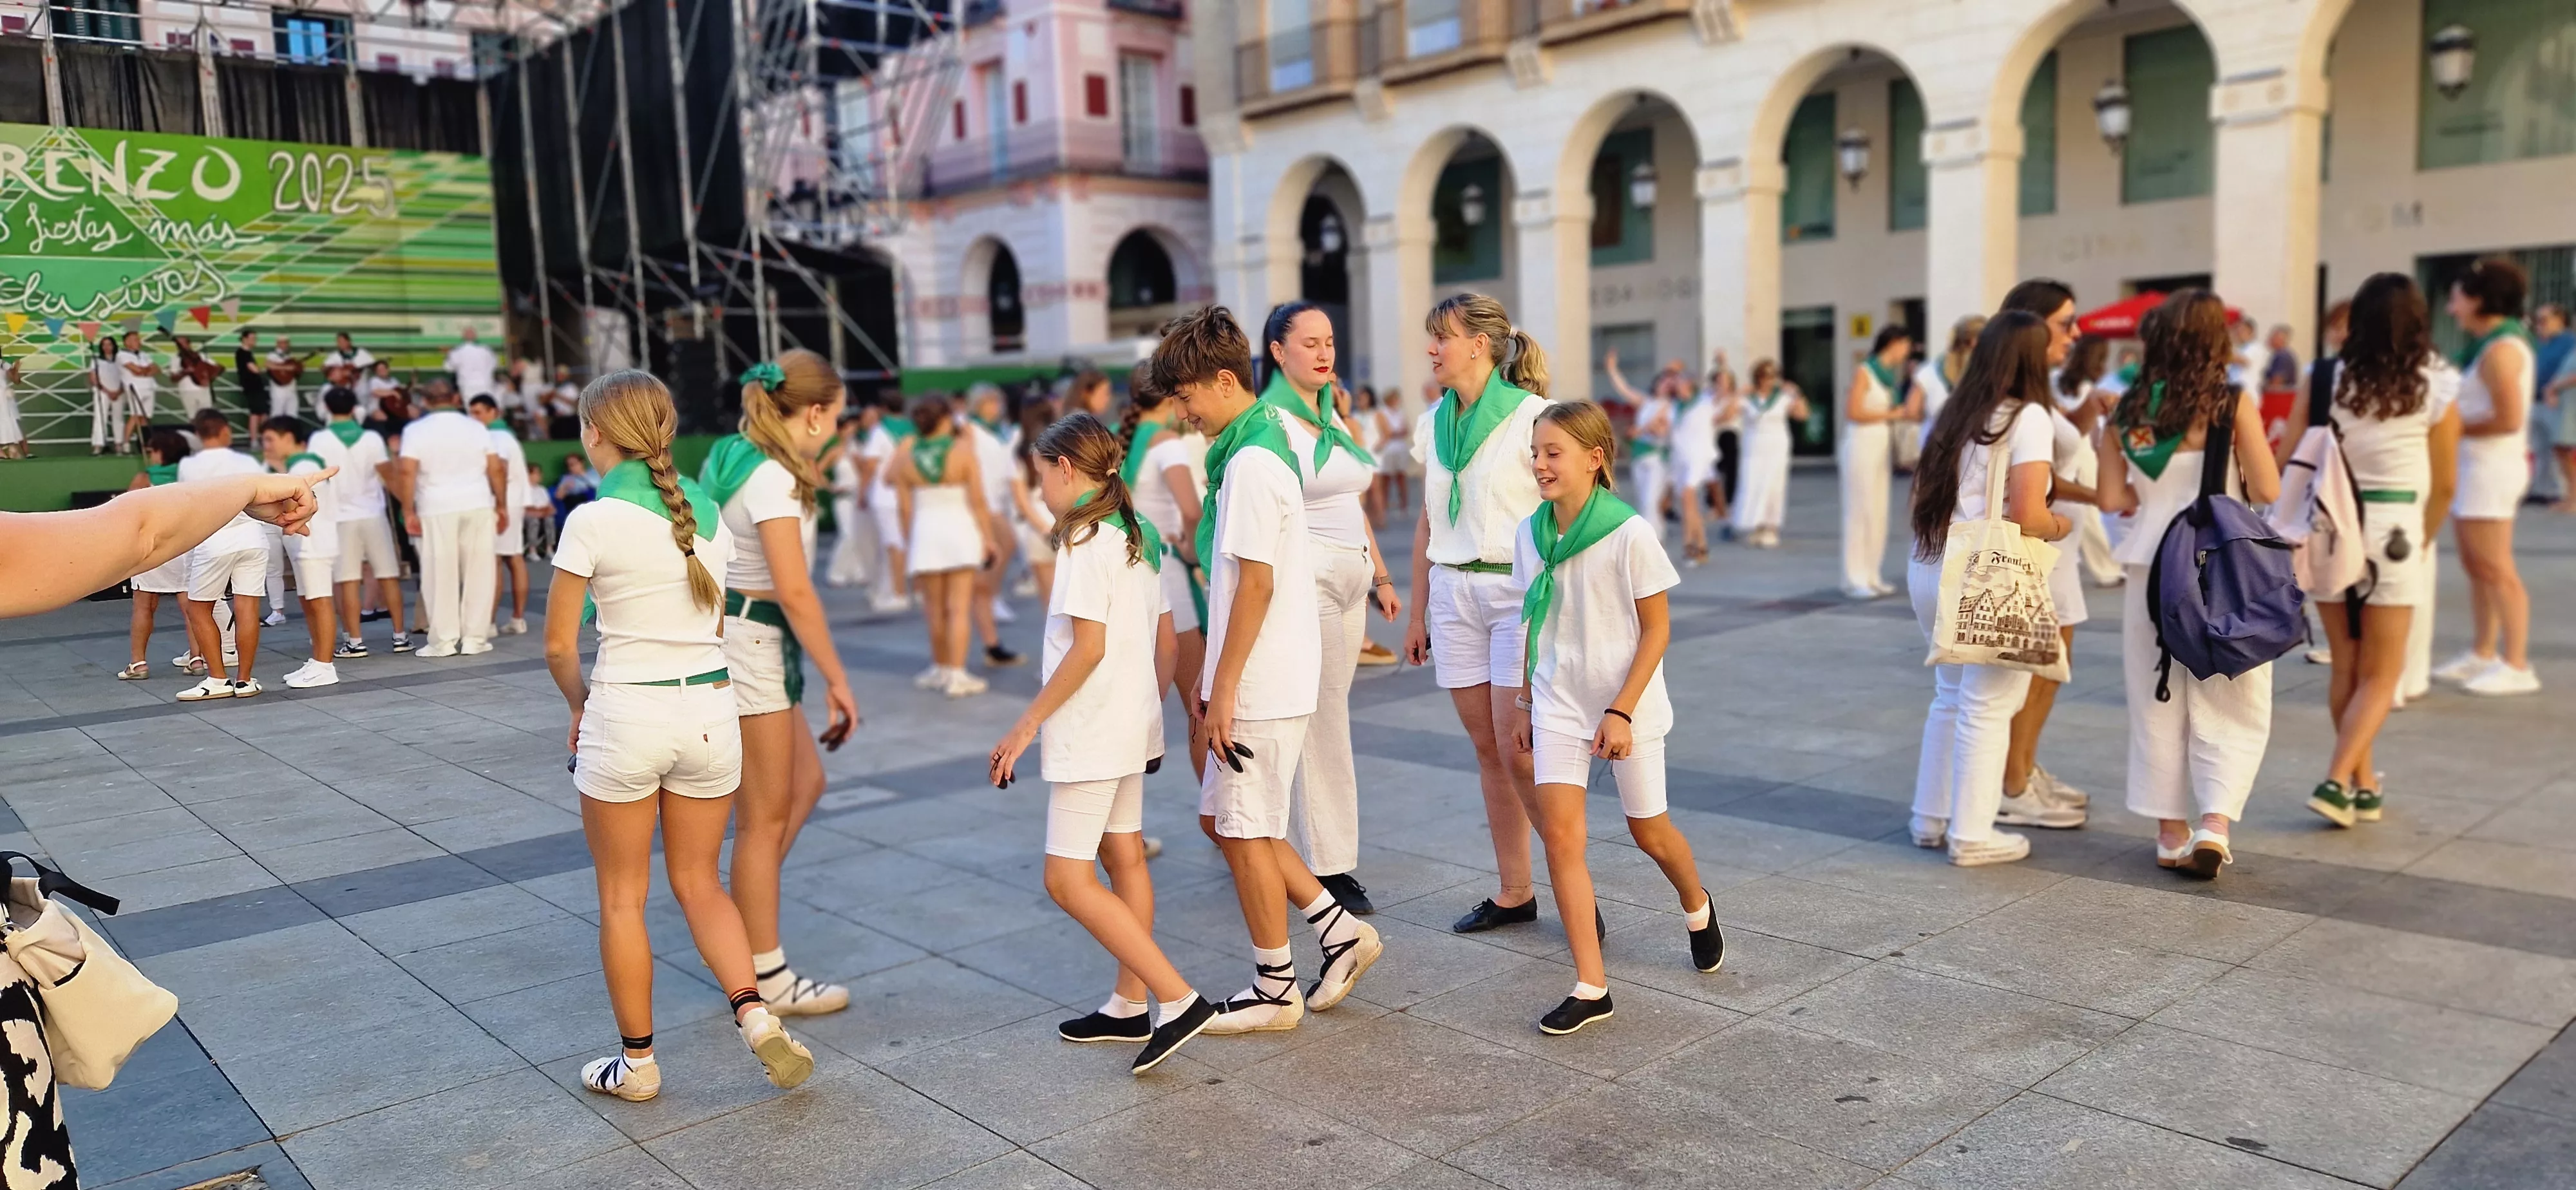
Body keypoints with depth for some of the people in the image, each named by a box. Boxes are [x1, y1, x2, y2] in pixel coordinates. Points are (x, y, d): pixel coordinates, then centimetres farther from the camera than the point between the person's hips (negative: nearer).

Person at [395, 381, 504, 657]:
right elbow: (496, 469, 3)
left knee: (441, 575, 3)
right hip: (478, 506, 2)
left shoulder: (416, 430, 2)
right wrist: (502, 505, 11)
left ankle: (444, 641, 6)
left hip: (438, 510, -2)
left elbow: (406, 472, -9)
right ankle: (475, 639, 9)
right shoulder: (476, 427, 8)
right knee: (478, 572, 6)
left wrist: (409, 512, -4)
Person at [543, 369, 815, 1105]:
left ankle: (637, 1064, 20)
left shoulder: (594, 521, -12)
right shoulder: (708, 513, 5)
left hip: (626, 713, -5)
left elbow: (559, 646, -7)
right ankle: (756, 1016, 0)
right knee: (699, 883, 18)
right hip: (711, 708, 5)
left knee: (622, 898, 11)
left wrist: (581, 705, 13)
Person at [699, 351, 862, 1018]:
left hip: (741, 641, 10)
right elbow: (794, 591, -23)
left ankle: (742, 922, 24)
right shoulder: (773, 477, -19)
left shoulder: (731, 458, 11)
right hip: (750, 644, -10)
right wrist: (837, 680, -19)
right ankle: (765, 978, 13)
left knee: (804, 782, 18)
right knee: (766, 815, 1)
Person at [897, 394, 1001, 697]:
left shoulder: (904, 451, -2)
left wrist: (908, 541, 11)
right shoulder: (962, 449, -7)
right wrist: (989, 538, 1)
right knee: (959, 608, -1)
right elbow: (978, 501, -8)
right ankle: (956, 675, -3)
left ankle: (941, 668, 26)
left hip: (925, 530, 2)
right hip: (960, 528, -2)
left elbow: (905, 504, 1)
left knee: (935, 608, 13)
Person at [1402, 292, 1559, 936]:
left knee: (1518, 752, -8)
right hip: (1453, 593, 6)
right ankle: (1514, 891, 19)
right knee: (1487, 748, 9)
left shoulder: (1531, 417, -9)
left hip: (1520, 591, -6)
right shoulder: (1433, 424, 10)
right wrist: (1417, 612, 15)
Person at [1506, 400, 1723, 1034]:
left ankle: (1698, 908, 47)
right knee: (1558, 832, -9)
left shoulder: (1630, 534, -16)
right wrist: (1525, 703, 12)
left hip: (1628, 705, -4)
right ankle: (1591, 988, -1)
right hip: (1559, 705, 4)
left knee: (1649, 831, 12)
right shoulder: (1530, 535, -1)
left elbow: (1657, 630, -12)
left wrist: (1621, 710, -16)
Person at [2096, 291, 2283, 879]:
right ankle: (2214, 821, -6)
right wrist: (2231, 485, 12)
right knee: (2231, 707, 8)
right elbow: (2267, 490, -8)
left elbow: (2113, 499, 1)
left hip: (2151, 566, 3)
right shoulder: (2232, 402, -7)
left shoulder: (2127, 411, 3)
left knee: (2158, 703, 11)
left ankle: (2172, 831, 16)